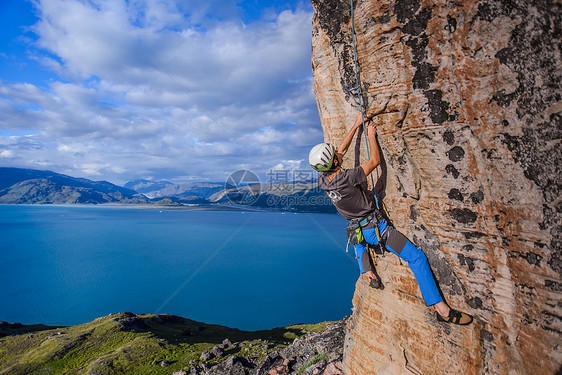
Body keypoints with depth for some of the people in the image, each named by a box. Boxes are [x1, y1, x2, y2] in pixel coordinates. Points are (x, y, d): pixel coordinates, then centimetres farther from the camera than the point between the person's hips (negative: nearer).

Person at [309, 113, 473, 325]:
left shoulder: (322, 180, -7)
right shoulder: (346, 179, -29)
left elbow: (342, 150, 6)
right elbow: (375, 161, -15)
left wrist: (356, 125, 12)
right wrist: (371, 135, -2)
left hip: (359, 231, 7)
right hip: (376, 228, -7)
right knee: (416, 257, -2)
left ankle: (368, 272, 28)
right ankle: (441, 308, 0)